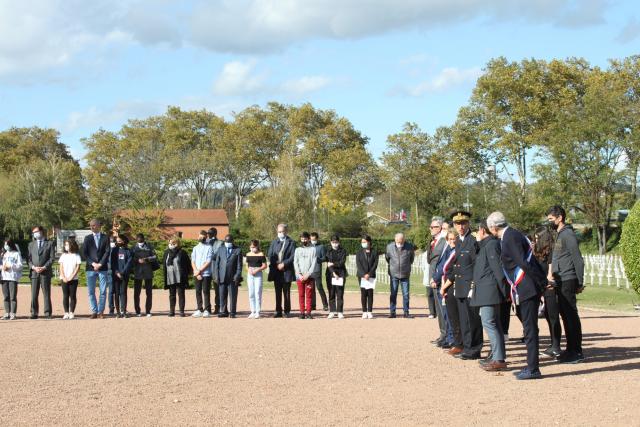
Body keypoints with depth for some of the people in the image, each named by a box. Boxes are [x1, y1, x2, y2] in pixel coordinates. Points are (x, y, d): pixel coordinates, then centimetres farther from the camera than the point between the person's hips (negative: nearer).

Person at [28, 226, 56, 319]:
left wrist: (44, 267, -12)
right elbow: (28, 258, 11)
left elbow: (52, 258, -1)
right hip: (34, 272, 3)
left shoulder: (50, 244, 7)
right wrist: (33, 267, -8)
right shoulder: (31, 245, 17)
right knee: (34, 294, 1)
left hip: (45, 272, -3)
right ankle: (34, 313, 6)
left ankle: (48, 313, 1)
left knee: (46, 294, -2)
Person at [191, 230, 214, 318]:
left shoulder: (209, 247, 3)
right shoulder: (195, 248, 16)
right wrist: (196, 271, -6)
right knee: (198, 292, 4)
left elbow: (208, 261, -5)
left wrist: (200, 270, -10)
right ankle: (199, 310, 9)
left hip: (206, 273, -4)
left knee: (206, 291, -4)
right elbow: (193, 261, 8)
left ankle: (207, 310, -2)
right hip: (197, 274, 4)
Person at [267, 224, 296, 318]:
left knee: (286, 293, 1)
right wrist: (276, 264, -6)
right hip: (276, 271, 4)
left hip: (286, 271, -4)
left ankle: (287, 311, 6)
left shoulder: (291, 242, 0)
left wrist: (284, 264, -15)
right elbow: (269, 255, 8)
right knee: (278, 292, 7)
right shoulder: (274, 242, 13)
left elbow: (293, 256, -8)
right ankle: (278, 311, 12)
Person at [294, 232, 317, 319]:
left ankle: (308, 312, -1)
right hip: (299, 276, 2)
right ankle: (302, 312, 3)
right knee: (301, 295, 1)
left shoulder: (313, 249, 6)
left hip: (309, 276, -2)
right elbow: (295, 263, 5)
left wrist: (307, 274, -11)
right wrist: (299, 275, -7)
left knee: (309, 295, -3)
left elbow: (314, 264, -1)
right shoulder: (297, 250, 12)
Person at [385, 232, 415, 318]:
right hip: (394, 274, 0)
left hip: (405, 275, 0)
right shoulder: (389, 247, -5)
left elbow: (412, 257, 14)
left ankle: (406, 312, 8)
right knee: (393, 294, 1)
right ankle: (392, 312, 6)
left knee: (406, 294, 1)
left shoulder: (409, 247, -6)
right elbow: (387, 257, 14)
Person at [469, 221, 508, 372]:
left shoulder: (491, 244, -13)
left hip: (489, 290, -11)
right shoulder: (485, 245, 18)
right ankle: (496, 355, 21)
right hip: (486, 291, 11)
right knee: (494, 323, 14)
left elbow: (497, 268, -18)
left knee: (488, 322, -13)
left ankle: (499, 359, -15)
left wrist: (503, 290, -20)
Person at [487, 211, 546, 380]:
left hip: (527, 289, -10)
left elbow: (524, 263, -21)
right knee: (529, 328, 15)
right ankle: (531, 365, 22)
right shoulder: (511, 235, 15)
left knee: (530, 329, -6)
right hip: (527, 290, 10)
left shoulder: (510, 237, -15)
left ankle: (533, 369, -2)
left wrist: (543, 282, -19)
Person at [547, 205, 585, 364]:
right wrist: (552, 275, 16)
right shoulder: (560, 235, 17)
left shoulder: (568, 235, -12)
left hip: (568, 281, -9)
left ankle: (576, 351, -4)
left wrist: (580, 283, -15)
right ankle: (571, 349, 18)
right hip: (561, 282, 9)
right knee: (565, 315, 12)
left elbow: (578, 260, -15)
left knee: (571, 315, -7)